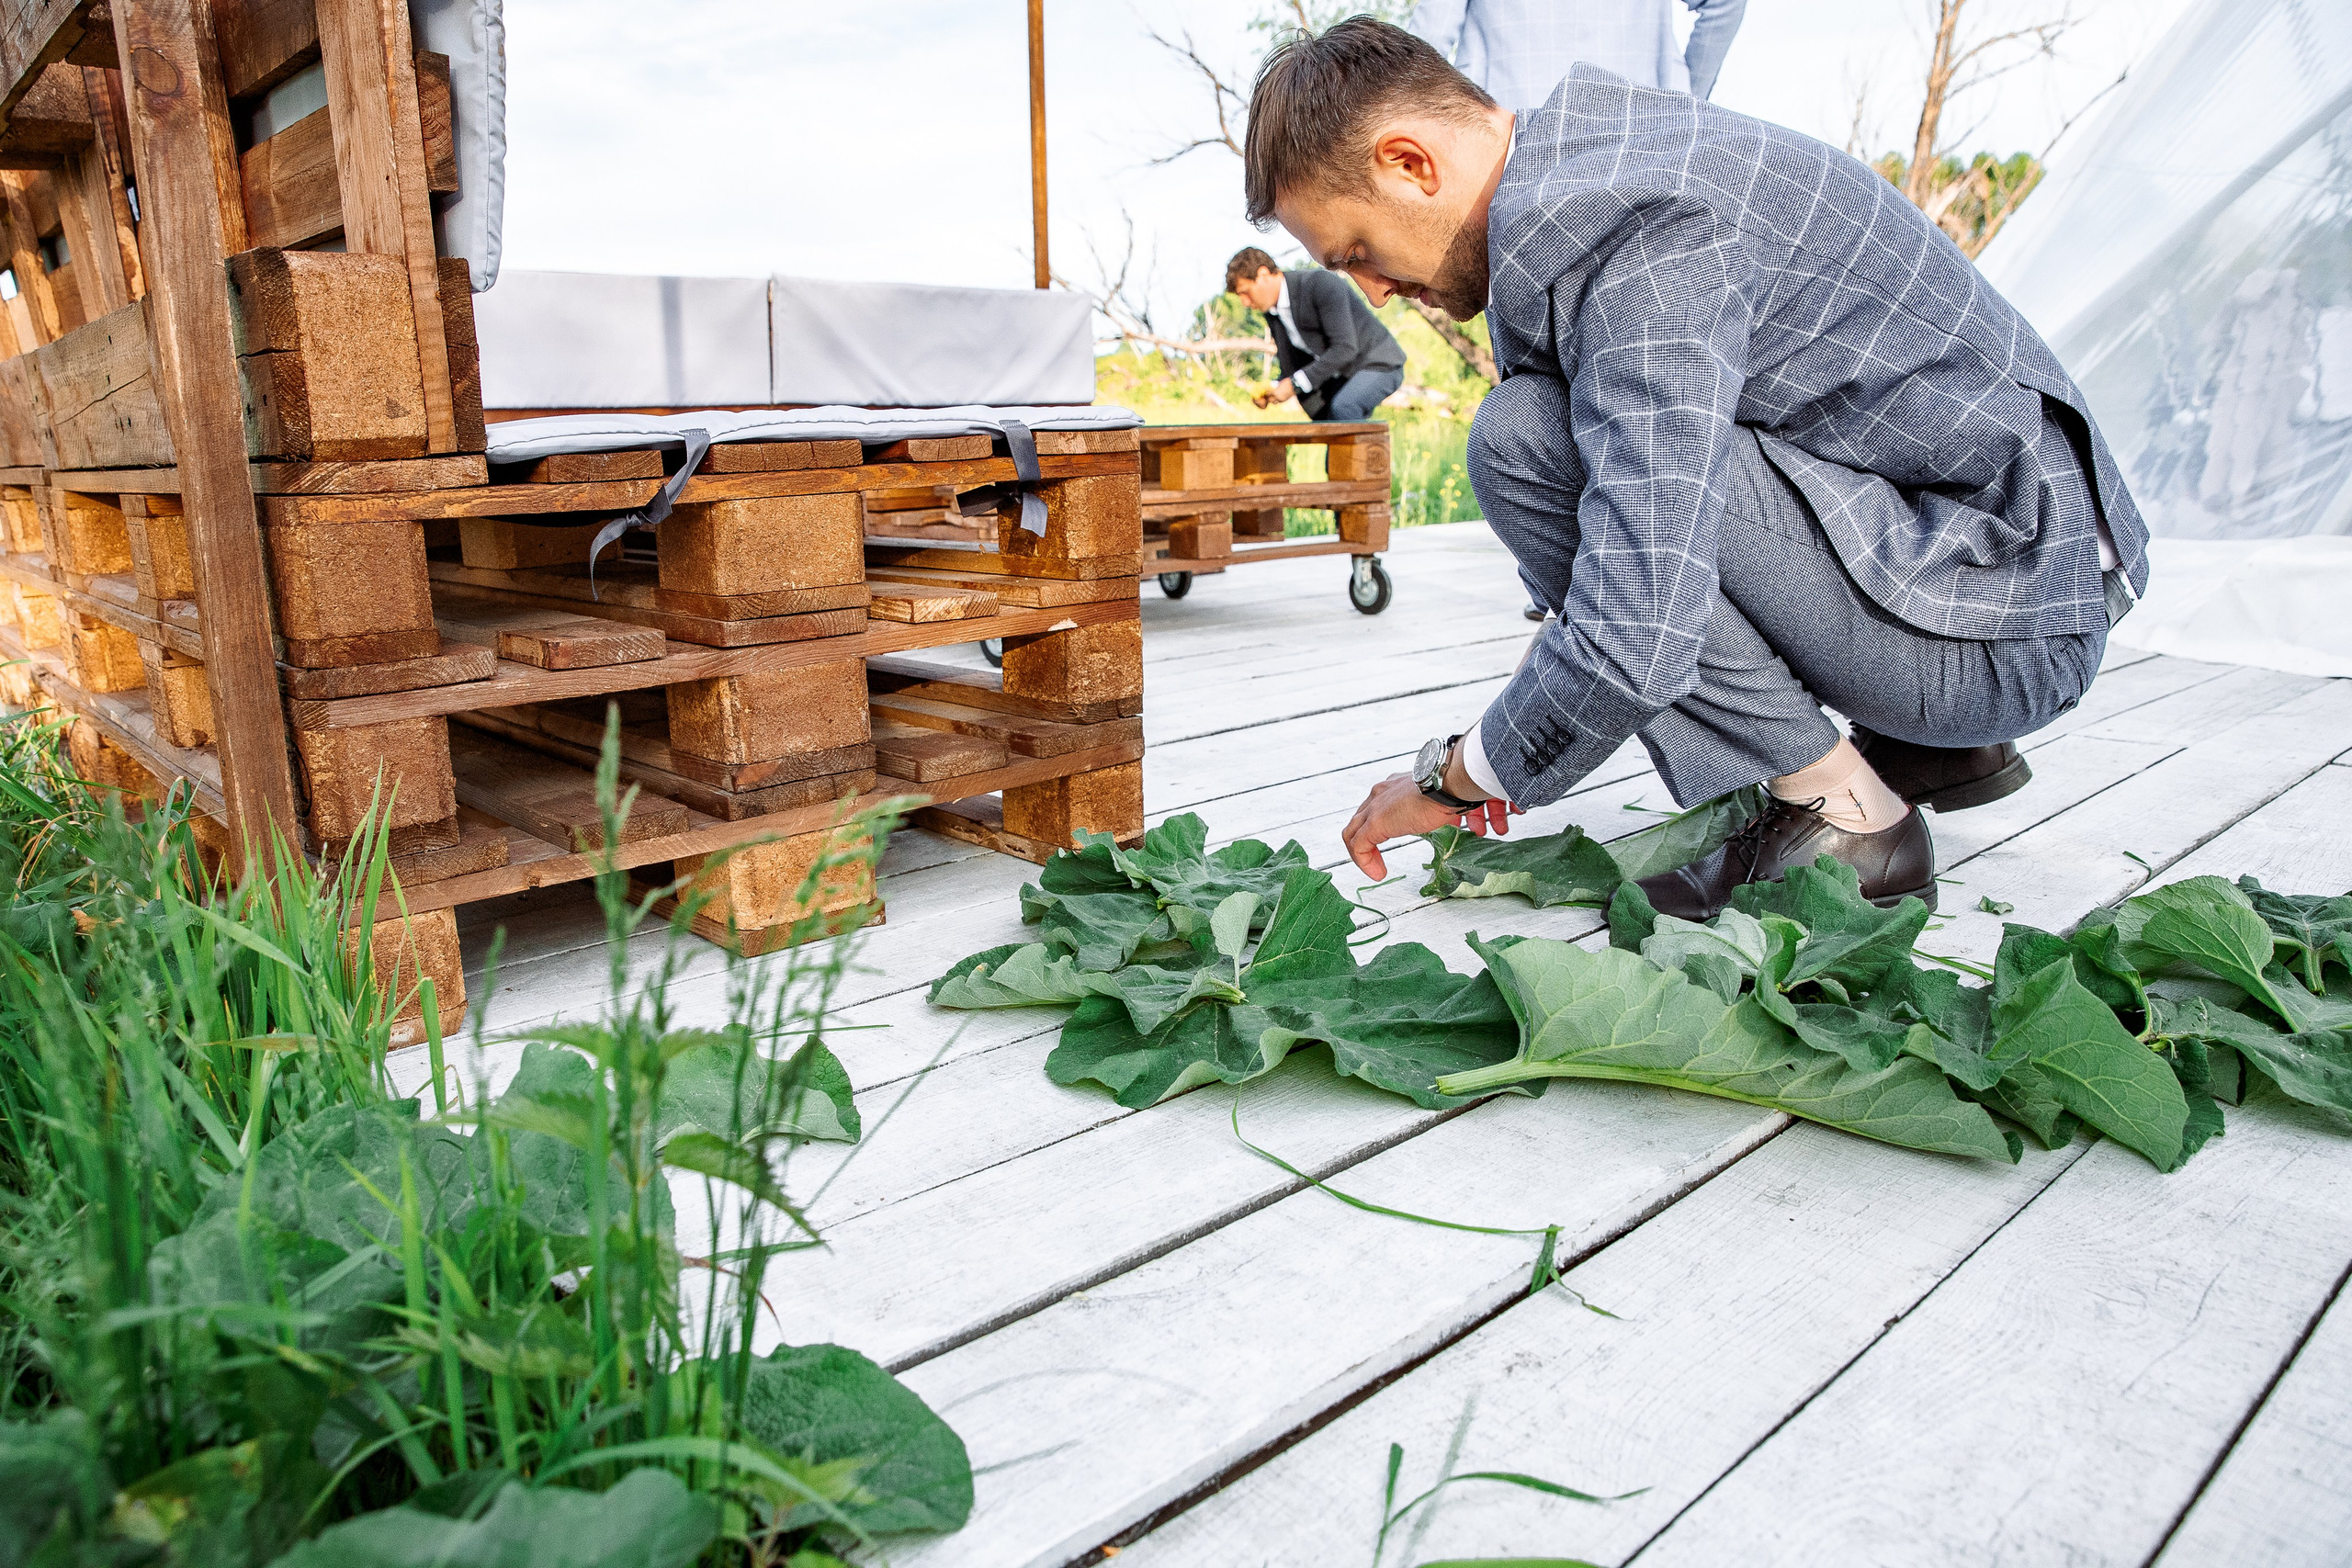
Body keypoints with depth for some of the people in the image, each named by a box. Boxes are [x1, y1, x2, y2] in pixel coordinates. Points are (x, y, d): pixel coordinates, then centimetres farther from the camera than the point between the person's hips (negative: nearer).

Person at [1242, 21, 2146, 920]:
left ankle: (1837, 812, -9)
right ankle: (1932, 746, 18)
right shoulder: (1592, 157, 8)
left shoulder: (1637, 234, -24)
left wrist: (1454, 779, -12)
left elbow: (1637, 641, -31)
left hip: (2008, 627, -9)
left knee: (1522, 438, -20)